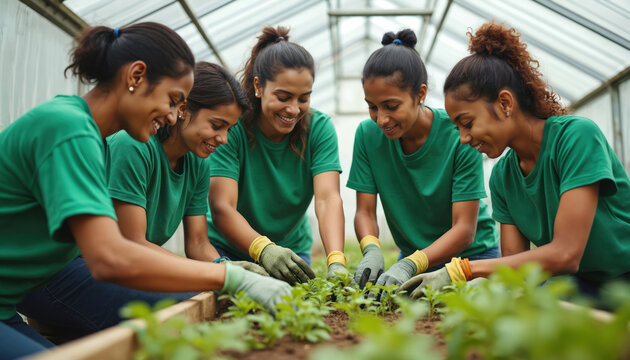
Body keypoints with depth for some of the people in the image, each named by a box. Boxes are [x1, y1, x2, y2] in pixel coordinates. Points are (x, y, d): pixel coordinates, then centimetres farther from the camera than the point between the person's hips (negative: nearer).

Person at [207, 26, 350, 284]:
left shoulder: (319, 127, -10)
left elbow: (328, 198, -22)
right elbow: (221, 208, -26)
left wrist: (336, 263, -40)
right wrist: (264, 249, -45)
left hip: (292, 249, 2)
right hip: (227, 247, -2)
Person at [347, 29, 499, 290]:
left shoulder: (459, 135, -20)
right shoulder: (368, 134, -9)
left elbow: (464, 228, -20)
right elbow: (365, 212, -6)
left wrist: (410, 265, -33)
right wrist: (372, 250, -27)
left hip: (471, 255, -2)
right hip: (412, 255, 3)